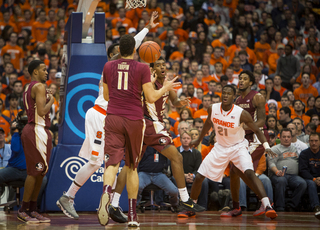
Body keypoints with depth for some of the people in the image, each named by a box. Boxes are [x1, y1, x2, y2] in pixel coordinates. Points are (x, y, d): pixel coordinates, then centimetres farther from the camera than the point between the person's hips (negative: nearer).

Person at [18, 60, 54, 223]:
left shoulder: (28, 89, 19)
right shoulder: (39, 87, -12)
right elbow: (42, 111, -21)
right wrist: (51, 101, -6)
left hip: (31, 129, 11)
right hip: (38, 130, -11)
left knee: (40, 172, 11)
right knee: (35, 172, -8)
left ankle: (33, 210, 13)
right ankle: (23, 211, -6)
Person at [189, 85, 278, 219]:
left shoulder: (241, 113, -21)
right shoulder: (213, 109, -10)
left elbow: (256, 130, -11)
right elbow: (208, 124, 12)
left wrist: (266, 146, -24)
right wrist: (199, 140, 24)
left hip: (238, 147, -4)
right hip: (220, 147, 4)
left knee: (249, 172, -30)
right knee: (199, 177, 0)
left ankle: (267, 206, -33)